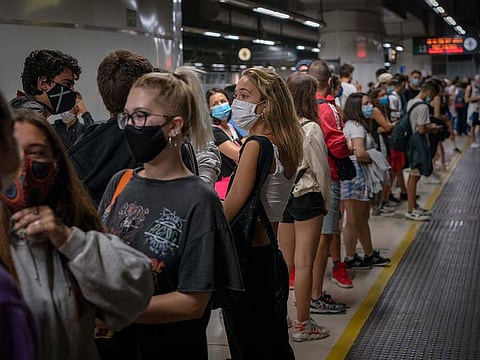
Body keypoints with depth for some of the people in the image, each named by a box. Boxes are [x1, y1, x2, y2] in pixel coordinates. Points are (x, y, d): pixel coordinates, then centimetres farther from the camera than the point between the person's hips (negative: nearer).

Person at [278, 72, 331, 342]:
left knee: (284, 261, 17)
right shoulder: (311, 128, -16)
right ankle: (302, 325, 10)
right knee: (304, 263, 2)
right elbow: (321, 170, -10)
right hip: (307, 197, -6)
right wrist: (326, 201, 4)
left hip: (282, 196, 6)